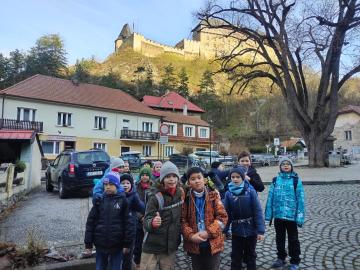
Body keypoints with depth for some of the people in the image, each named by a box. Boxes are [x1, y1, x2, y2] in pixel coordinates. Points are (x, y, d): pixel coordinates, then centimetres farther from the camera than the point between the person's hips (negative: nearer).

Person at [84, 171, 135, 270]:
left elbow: (128, 222, -6)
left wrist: (127, 243, -6)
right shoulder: (99, 200, -1)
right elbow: (90, 222, 1)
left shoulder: (122, 200, -6)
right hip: (100, 243, 2)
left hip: (117, 244, -2)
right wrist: (88, 244, -1)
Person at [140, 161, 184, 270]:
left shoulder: (181, 193, -2)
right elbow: (146, 222, -18)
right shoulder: (156, 197, -16)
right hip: (152, 246, -4)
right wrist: (152, 222, -38)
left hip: (171, 246, 4)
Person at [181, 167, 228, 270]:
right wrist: (191, 235, -17)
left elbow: (222, 217, -7)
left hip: (213, 243, 0)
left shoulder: (213, 195, -4)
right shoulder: (186, 198, -3)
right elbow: (182, 220, -3)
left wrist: (209, 232, -17)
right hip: (194, 244, 1)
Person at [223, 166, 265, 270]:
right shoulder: (228, 193, -7)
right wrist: (224, 230, -5)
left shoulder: (251, 191, -14)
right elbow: (226, 213, -5)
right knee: (236, 256, 16)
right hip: (236, 230, 2)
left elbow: (258, 211, -13)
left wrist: (260, 230, -16)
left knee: (250, 255, 19)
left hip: (251, 230, -1)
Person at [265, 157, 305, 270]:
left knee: (293, 239, 14)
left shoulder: (296, 180, -7)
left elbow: (300, 199, -8)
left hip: (291, 216, -3)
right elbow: (271, 197, 2)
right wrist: (268, 214, 0)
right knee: (279, 238, 19)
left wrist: (300, 216, -12)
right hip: (278, 215, 3)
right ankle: (281, 258, 38)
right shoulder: (275, 180, 1)